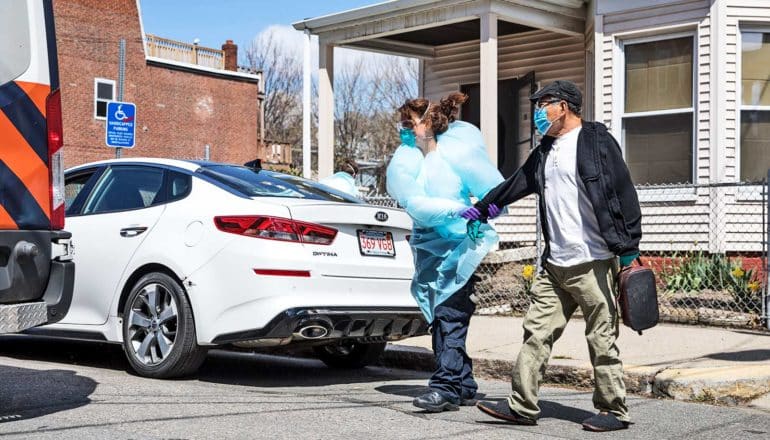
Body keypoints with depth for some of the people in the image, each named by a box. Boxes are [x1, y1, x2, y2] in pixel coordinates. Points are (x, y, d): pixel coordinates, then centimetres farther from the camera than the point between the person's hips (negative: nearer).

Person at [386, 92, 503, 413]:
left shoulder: (456, 152, -5)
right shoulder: (404, 162, 2)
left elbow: (496, 192, 0)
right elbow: (415, 204, -14)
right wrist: (456, 209, -27)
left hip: (461, 245, -5)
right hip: (430, 248, 5)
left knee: (451, 316, -14)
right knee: (440, 317, 7)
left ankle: (446, 386, -15)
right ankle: (464, 386, 16)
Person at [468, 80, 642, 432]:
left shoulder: (596, 141, -5)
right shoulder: (545, 151, 19)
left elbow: (624, 195, -10)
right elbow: (515, 184, 31)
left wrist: (628, 249, -14)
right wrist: (481, 208, 41)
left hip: (593, 264, -8)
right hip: (554, 263, 8)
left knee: (602, 339, 0)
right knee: (537, 332, 6)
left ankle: (614, 411, 11)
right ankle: (522, 405, 12)